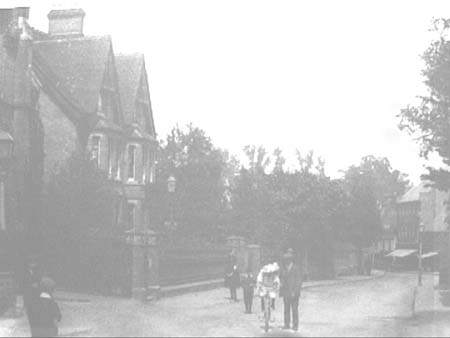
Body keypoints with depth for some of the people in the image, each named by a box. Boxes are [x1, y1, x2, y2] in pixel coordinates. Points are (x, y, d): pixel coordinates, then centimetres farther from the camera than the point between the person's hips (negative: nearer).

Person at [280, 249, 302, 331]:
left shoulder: (296, 269, -5)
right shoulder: (284, 269, 11)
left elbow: (299, 281, -7)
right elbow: (282, 281, 14)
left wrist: (295, 292, -14)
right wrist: (281, 291, 7)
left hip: (294, 293, -5)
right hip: (286, 293, 5)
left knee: (294, 309, -3)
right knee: (286, 309, 4)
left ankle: (295, 326, 1)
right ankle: (287, 325, 8)